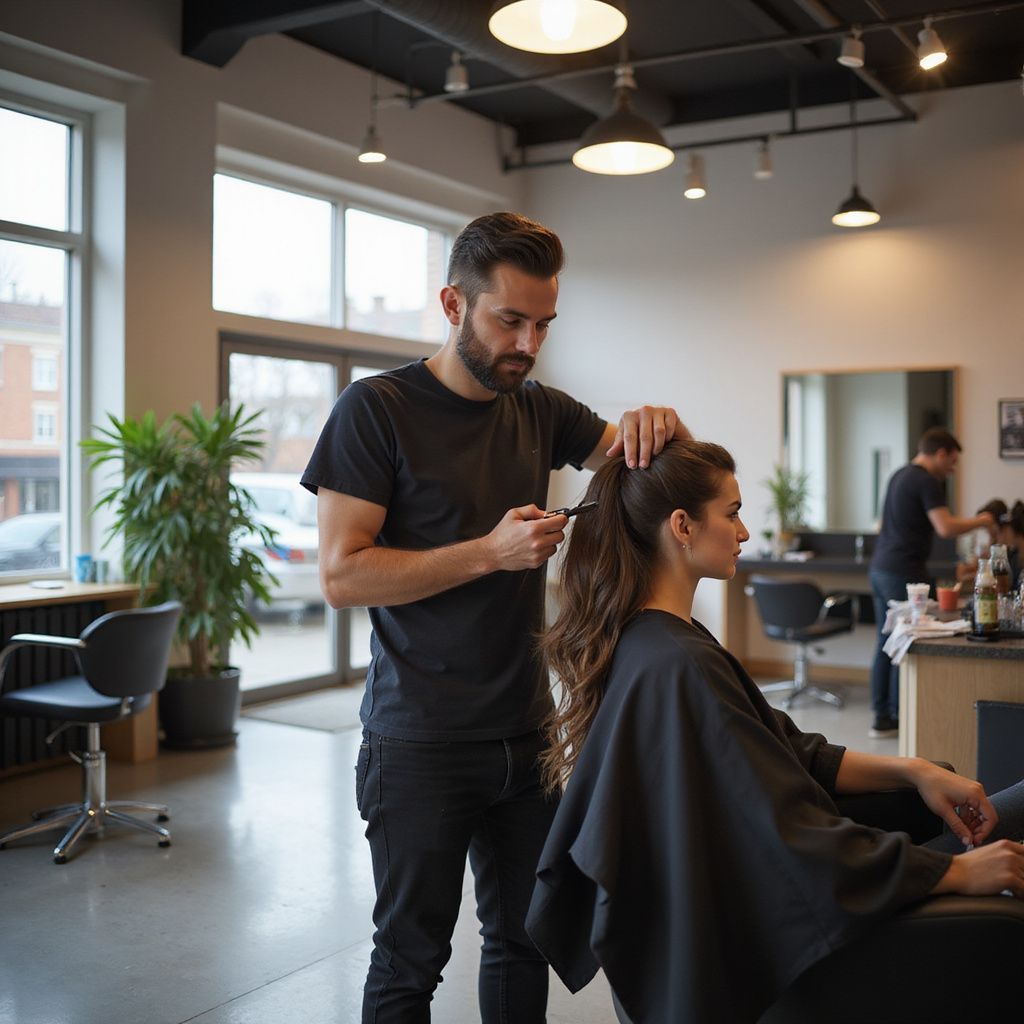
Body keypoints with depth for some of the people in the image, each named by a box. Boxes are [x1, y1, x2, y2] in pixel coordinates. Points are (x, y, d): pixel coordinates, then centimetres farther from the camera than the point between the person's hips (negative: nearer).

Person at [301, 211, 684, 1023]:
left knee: (525, 941, 16)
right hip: (420, 742, -5)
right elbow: (342, 575, -15)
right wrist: (488, 552, -24)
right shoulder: (378, 409, -9)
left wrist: (654, 422, -14)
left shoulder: (540, 411, 7)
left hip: (528, 731, 5)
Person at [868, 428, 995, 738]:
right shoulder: (927, 482, -11)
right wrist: (979, 521, -5)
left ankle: (882, 717, 14)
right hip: (904, 573, -9)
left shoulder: (900, 475, 17)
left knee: (886, 643, 10)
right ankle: (899, 717, 3)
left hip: (880, 569, 9)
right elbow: (945, 528, -19)